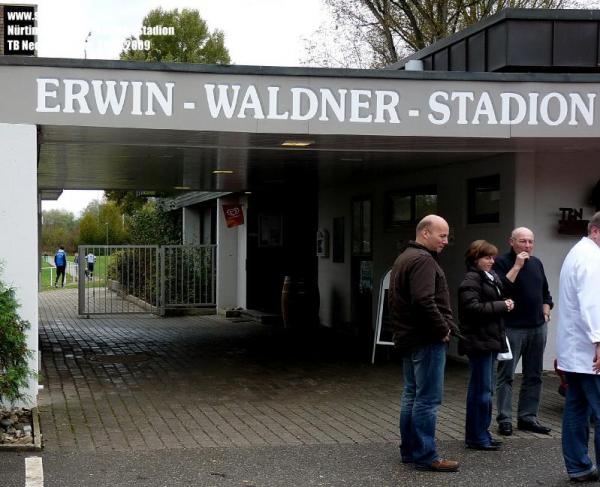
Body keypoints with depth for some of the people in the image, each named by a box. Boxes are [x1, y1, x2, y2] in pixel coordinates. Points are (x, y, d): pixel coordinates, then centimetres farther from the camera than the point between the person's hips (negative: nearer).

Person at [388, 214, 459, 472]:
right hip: (426, 340, -10)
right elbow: (424, 301, -27)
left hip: (408, 338, 10)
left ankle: (409, 450, 20)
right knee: (428, 399, -6)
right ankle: (425, 455, -3)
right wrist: (443, 329, -16)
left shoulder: (404, 258, 17)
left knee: (412, 395, 14)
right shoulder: (423, 260, -16)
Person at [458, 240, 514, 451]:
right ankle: (476, 437, 1)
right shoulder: (471, 280, -12)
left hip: (491, 339, 10)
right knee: (481, 389, -6)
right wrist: (502, 306, -17)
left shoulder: (491, 277, 17)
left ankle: (481, 433, 22)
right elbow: (473, 307, -23)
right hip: (479, 341, -10)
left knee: (485, 388, 14)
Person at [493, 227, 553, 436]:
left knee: (534, 375, 9)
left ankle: (527, 417, 17)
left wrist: (546, 313, 12)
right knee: (506, 375, -2)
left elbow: (545, 293, 25)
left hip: (538, 328, 7)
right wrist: (517, 266, -21)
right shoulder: (502, 262, -5)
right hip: (513, 328, -6)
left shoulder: (536, 263, 15)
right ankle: (504, 419, 2)